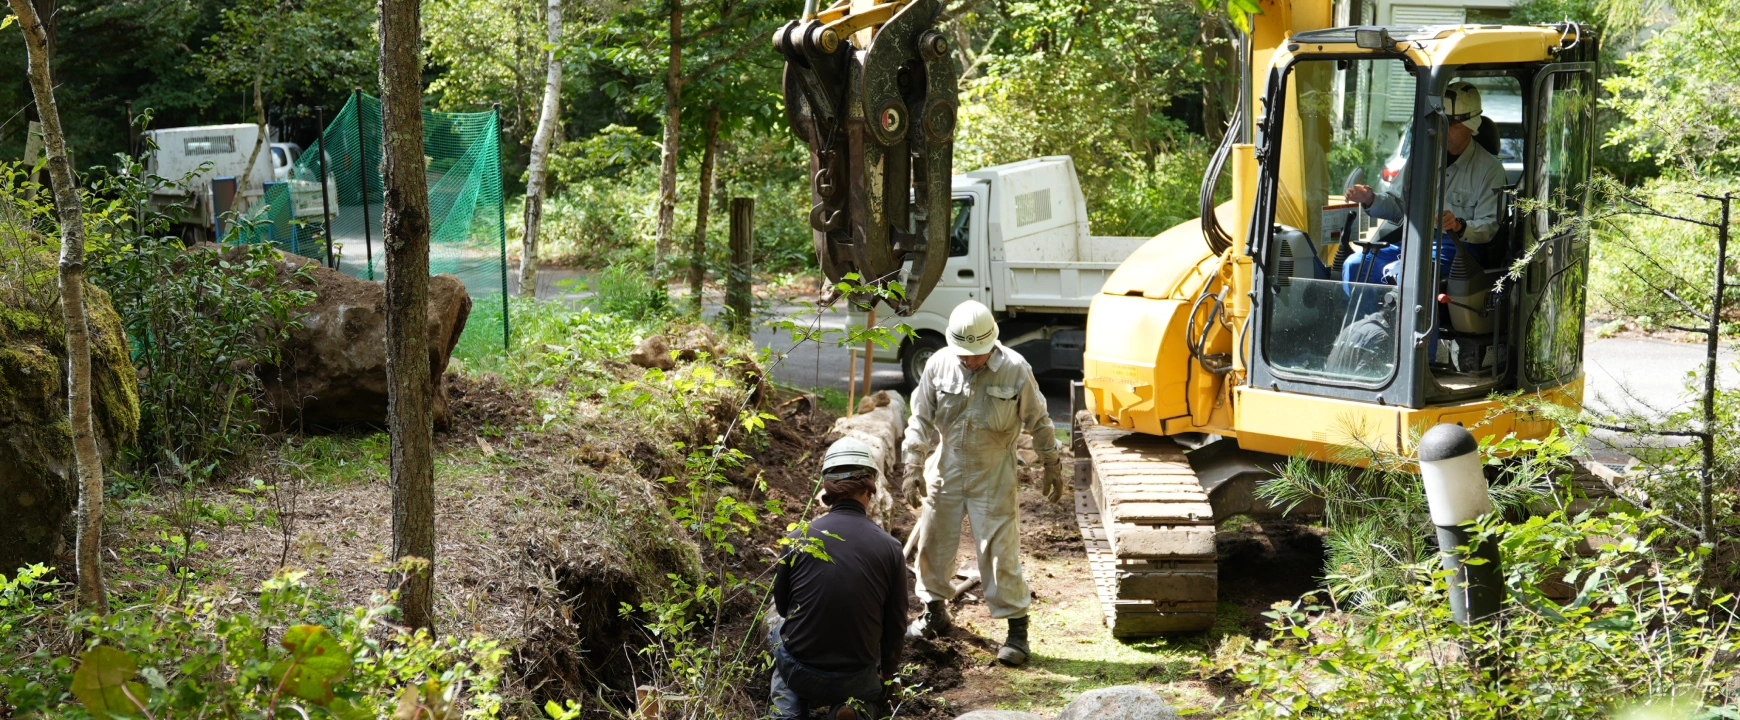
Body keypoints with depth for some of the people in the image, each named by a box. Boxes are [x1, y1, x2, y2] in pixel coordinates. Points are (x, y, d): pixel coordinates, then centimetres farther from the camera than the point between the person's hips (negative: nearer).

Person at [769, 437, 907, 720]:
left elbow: (781, 605, 5)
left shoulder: (799, 538, -11)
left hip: (799, 674, 1)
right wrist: (886, 671, 19)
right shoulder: (889, 548, -11)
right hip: (855, 679, -1)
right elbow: (896, 623, 0)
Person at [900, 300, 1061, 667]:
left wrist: (1052, 467, 3)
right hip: (947, 467, 3)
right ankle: (935, 609, 35)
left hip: (993, 473, -3)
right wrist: (913, 467, -7)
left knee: (1000, 549, -5)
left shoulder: (1015, 369, -14)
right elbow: (921, 418, -2)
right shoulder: (939, 365, -9)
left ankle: (1017, 626, 6)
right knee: (934, 541, 14)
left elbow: (1038, 421, -2)